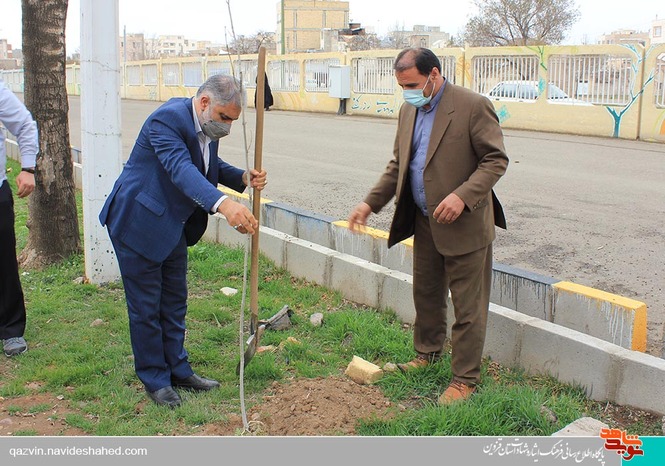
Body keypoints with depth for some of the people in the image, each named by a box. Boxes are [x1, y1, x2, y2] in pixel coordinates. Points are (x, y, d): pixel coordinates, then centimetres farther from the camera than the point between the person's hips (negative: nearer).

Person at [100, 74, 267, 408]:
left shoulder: (207, 127, 1)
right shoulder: (168, 119, -27)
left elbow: (212, 166, 14)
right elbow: (181, 169, -43)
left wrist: (244, 178, -7)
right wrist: (223, 204, -58)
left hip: (173, 226, 9)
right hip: (139, 223, -9)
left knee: (174, 301, 17)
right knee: (146, 306, 3)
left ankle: (178, 370, 31)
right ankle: (154, 379, 19)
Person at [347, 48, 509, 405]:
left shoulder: (472, 106, -15)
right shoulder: (408, 111, 8)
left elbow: (496, 160, -14)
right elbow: (398, 164, 15)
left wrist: (462, 196, -27)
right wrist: (370, 203, 5)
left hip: (464, 225, -7)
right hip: (424, 223, 7)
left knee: (467, 306, 3)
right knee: (425, 293, 21)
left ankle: (465, 378, 17)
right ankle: (427, 352, 42)